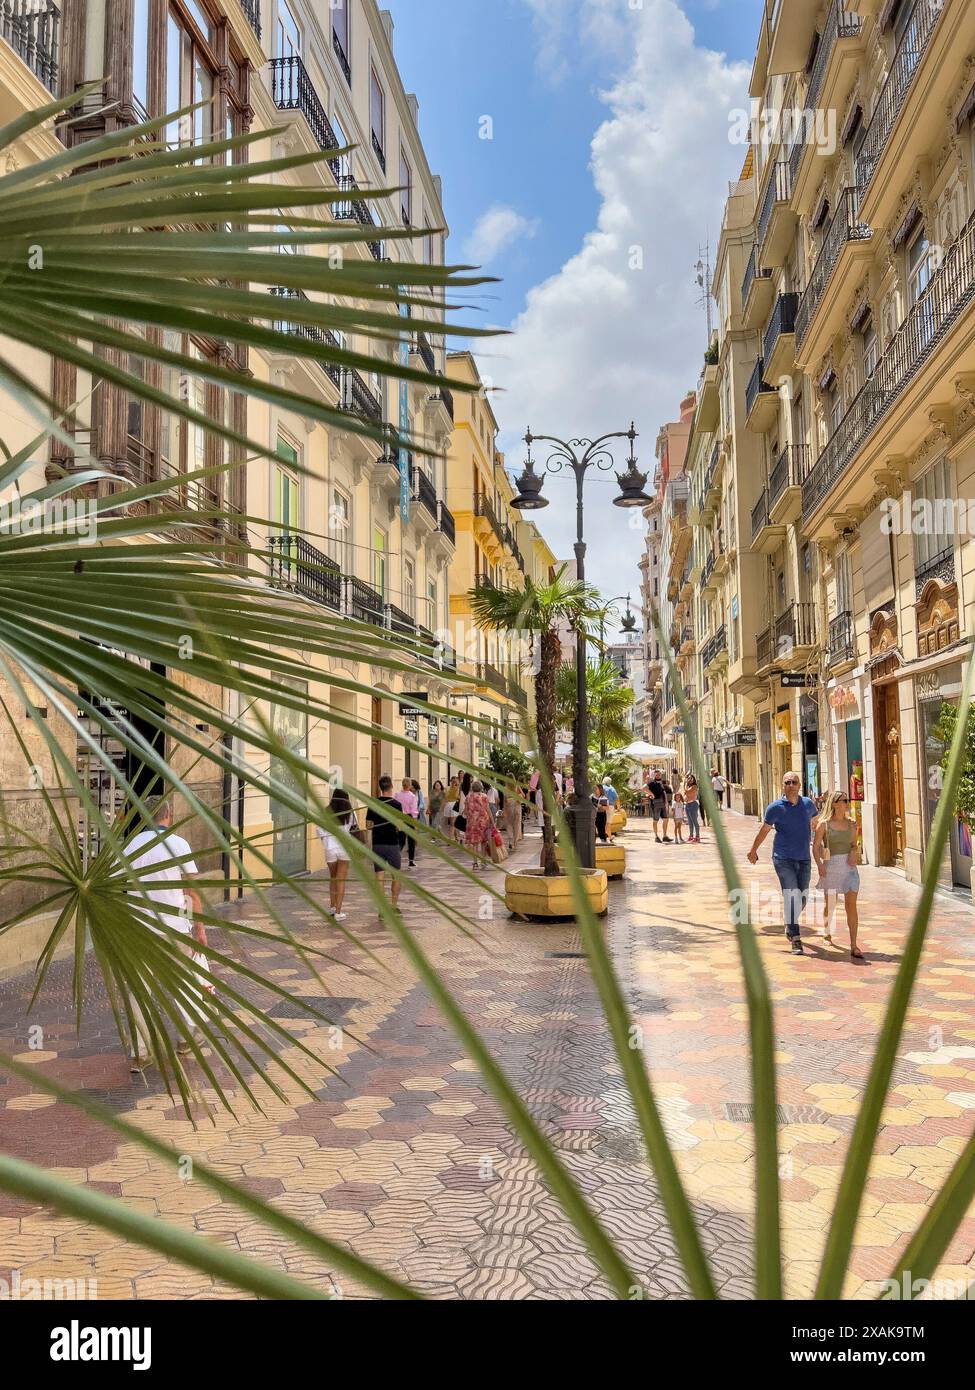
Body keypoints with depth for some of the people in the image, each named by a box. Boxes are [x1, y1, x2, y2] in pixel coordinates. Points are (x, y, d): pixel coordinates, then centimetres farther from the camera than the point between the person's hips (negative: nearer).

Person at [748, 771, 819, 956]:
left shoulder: (808, 804, 5)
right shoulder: (776, 807, -6)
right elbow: (764, 830, 6)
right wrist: (753, 850, 15)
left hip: (804, 858, 4)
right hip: (783, 858, -4)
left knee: (802, 897, 9)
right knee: (791, 896, -12)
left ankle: (790, 926, 36)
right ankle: (795, 938, -8)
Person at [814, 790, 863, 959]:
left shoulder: (851, 824, 8)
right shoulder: (824, 824, -3)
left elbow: (854, 844, 16)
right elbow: (816, 846, -2)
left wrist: (853, 853, -5)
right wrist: (820, 865, -15)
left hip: (849, 866, 2)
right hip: (831, 866, -2)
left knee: (851, 904, -7)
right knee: (830, 904, 9)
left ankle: (854, 946, -5)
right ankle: (828, 935, 36)